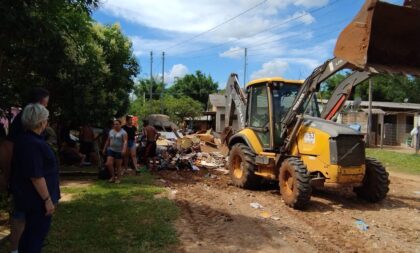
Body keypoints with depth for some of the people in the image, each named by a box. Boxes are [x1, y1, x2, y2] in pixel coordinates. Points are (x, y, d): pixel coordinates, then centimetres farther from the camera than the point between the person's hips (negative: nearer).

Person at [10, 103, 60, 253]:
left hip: (30, 196, 10)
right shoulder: (33, 144, -26)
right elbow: (36, 176, -27)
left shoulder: (25, 139, 6)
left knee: (31, 230, 23)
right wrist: (47, 199, -22)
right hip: (37, 198, -10)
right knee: (38, 232, 4)